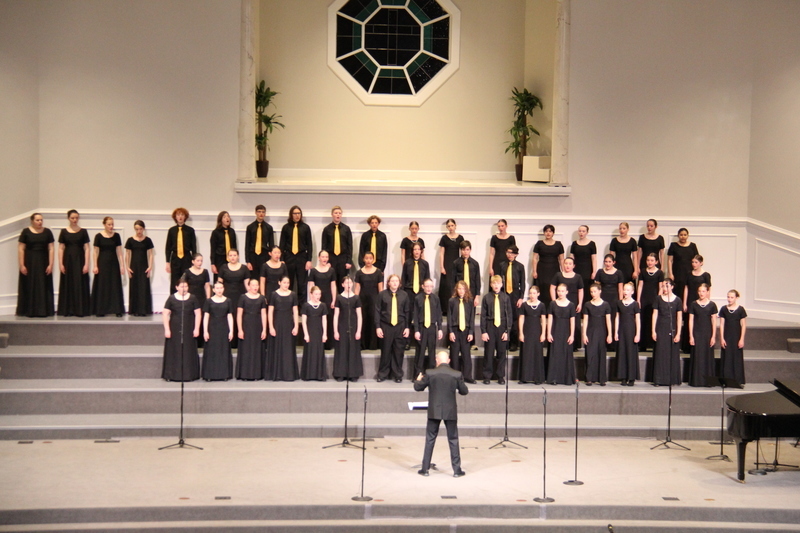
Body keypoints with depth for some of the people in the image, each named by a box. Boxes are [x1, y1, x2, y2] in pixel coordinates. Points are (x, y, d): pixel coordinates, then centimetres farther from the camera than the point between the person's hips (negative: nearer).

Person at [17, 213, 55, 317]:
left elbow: (51, 249, 2)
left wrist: (50, 264, -7)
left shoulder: (47, 232, 3)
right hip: (29, 262, -1)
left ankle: (43, 310, 7)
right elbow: (21, 249, -3)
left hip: (43, 262, 1)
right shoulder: (26, 232, -1)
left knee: (43, 287, 2)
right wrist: (21, 265, -9)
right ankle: (28, 311, 8)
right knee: (29, 287, 2)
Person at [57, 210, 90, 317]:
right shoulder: (64, 232, 5)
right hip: (68, 260, 1)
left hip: (80, 260, -1)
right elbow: (61, 249, 4)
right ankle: (68, 310, 8)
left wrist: (87, 264, -8)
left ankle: (80, 310, 2)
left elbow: (86, 249, 0)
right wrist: (60, 264, -5)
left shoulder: (83, 231, 3)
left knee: (80, 285, -2)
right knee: (68, 285, 3)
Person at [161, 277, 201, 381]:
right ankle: (173, 375, 9)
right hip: (175, 330, -1)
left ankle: (189, 375, 11)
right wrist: (167, 329, -6)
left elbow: (198, 314, 4)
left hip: (189, 330, 1)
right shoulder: (171, 299, 0)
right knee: (174, 352, 1)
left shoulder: (192, 299, 3)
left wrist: (196, 328, -3)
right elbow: (165, 314, -1)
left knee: (188, 352, 3)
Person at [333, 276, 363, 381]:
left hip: (353, 328, 0)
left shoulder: (356, 298, 4)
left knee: (353, 350, 2)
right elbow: (336, 315, 3)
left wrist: (359, 331, -4)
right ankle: (340, 374, 7)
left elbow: (359, 316, 3)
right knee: (341, 350, 1)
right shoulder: (339, 298, 3)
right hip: (342, 328, 0)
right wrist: (335, 331, -3)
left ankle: (353, 374, 9)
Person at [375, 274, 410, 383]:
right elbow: (377, 311, 1)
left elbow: (407, 312, 8)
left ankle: (398, 375, 16)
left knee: (398, 352, 5)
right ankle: (383, 374, 16)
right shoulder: (382, 295, 1)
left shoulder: (404, 295, 5)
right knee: (385, 351, 4)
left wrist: (407, 327, 4)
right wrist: (378, 327, -4)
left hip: (400, 326, 1)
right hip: (386, 326, -1)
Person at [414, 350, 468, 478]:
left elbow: (418, 388, 2)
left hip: (434, 412, 0)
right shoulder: (456, 375, -7)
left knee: (430, 440, 10)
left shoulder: (430, 373, -8)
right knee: (453, 440, 9)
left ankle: (425, 469, 12)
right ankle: (457, 470, 10)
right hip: (450, 412, 0)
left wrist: (418, 380, 24)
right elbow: (464, 391, 3)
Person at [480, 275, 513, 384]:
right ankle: (487, 376, 11)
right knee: (488, 353, 2)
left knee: (502, 353, 6)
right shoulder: (486, 297, -1)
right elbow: (483, 315, 1)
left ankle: (501, 376, 16)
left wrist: (507, 331, -2)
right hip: (490, 327, -1)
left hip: (502, 327, 1)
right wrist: (483, 331, -4)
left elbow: (509, 315, 4)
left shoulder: (506, 297, 1)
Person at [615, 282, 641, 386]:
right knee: (622, 353, 3)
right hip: (621, 330, 3)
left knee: (631, 353, -1)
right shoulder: (619, 303, 7)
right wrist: (616, 332, 5)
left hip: (631, 330, -3)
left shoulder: (635, 304, -3)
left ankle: (631, 378, 4)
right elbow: (617, 318, 10)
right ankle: (623, 378, 7)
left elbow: (638, 320, -4)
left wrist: (638, 334, -9)